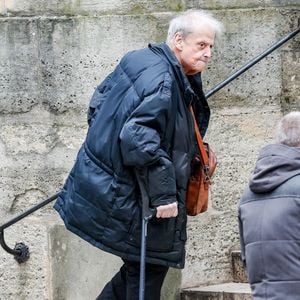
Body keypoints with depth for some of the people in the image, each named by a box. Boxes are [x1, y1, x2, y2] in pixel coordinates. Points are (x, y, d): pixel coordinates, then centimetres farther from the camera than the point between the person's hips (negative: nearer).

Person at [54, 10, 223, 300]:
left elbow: (98, 104, 20)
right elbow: (138, 137, -32)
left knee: (138, 267, 17)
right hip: (127, 197, -10)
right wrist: (164, 193, -28)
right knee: (148, 272, -1)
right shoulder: (161, 80, -23)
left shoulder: (137, 60, 8)